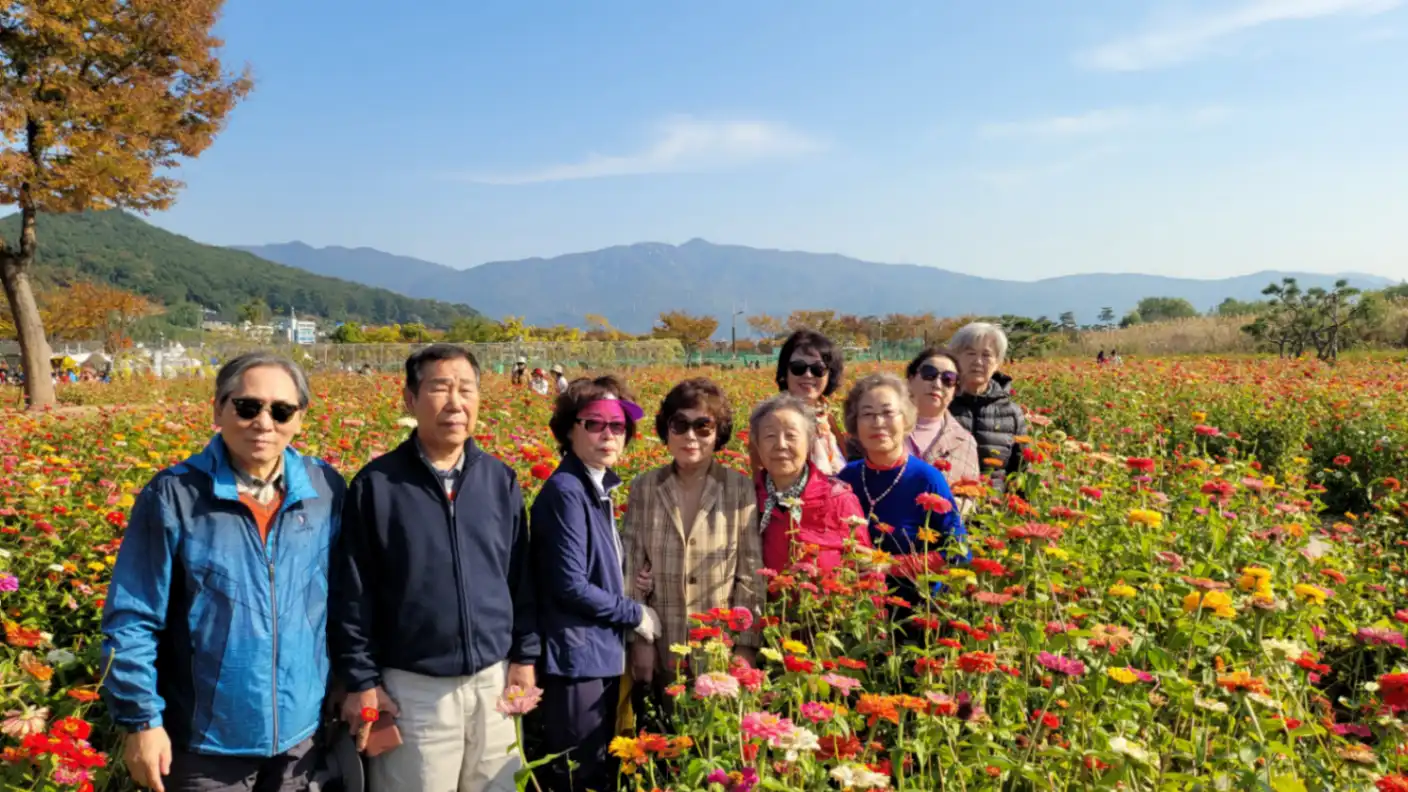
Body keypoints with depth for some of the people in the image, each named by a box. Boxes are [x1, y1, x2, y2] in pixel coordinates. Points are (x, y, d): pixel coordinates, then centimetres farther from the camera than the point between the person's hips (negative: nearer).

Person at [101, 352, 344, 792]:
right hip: (205, 741, -2)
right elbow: (131, 620, -7)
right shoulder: (172, 496, -11)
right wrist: (141, 720, -8)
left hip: (303, 731, 2)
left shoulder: (326, 490, -4)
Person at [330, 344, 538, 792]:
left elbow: (522, 578, 8)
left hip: (493, 682, 3)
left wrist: (525, 656, 6)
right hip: (412, 688, -3)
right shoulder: (376, 485, -7)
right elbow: (352, 594, -4)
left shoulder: (501, 480, 3)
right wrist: (361, 681, -6)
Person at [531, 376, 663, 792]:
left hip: (602, 653, 9)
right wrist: (634, 614, -10)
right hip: (577, 656, -9)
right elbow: (570, 585, -21)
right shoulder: (566, 491, -17)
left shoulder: (598, 488, 9)